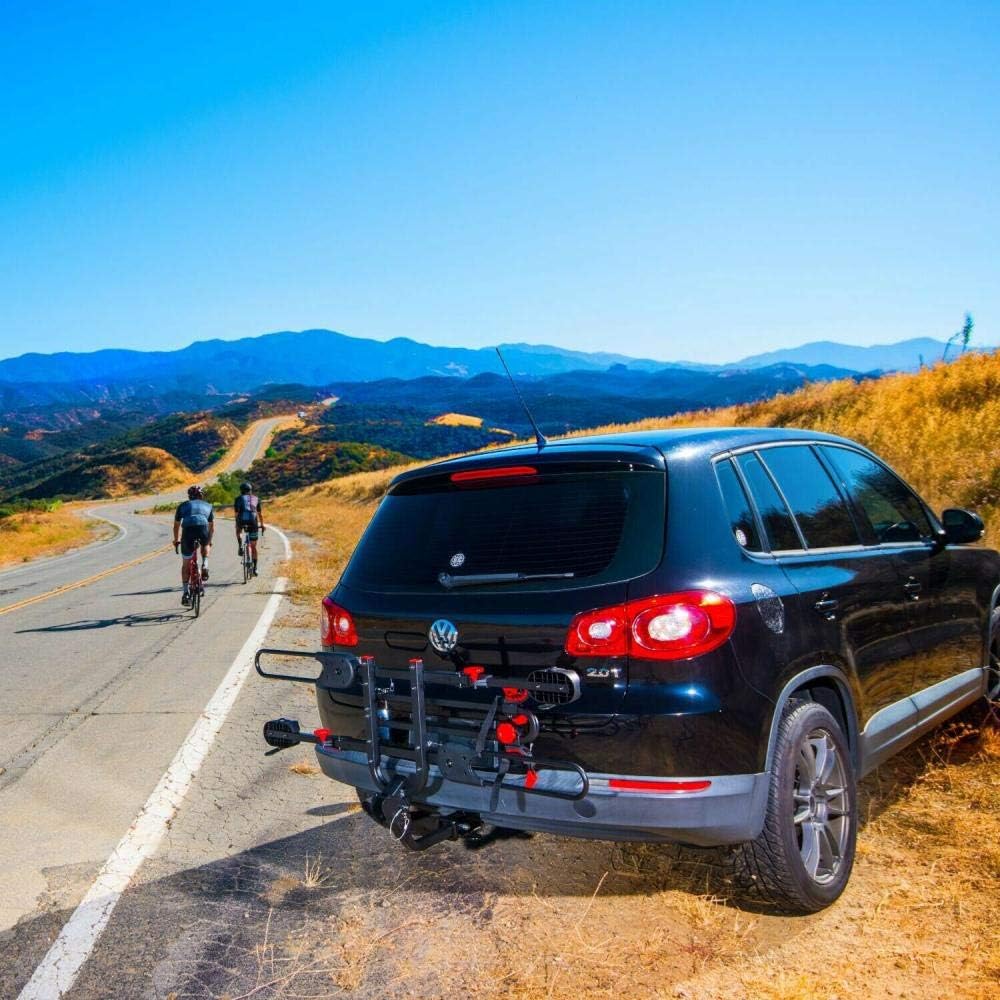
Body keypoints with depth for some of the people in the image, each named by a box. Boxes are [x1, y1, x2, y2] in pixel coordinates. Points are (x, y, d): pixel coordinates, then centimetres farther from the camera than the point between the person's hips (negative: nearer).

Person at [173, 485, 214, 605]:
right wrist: (209, 542, 49)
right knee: (205, 545, 36)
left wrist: (176, 541, 49)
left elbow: (176, 526, 35)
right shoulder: (208, 505, 29)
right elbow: (212, 526, 34)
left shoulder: (183, 505, 29)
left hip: (188, 530, 0)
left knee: (186, 564, 15)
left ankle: (186, 592, 11)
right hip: (203, 528, 0)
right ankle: (205, 565, 11)